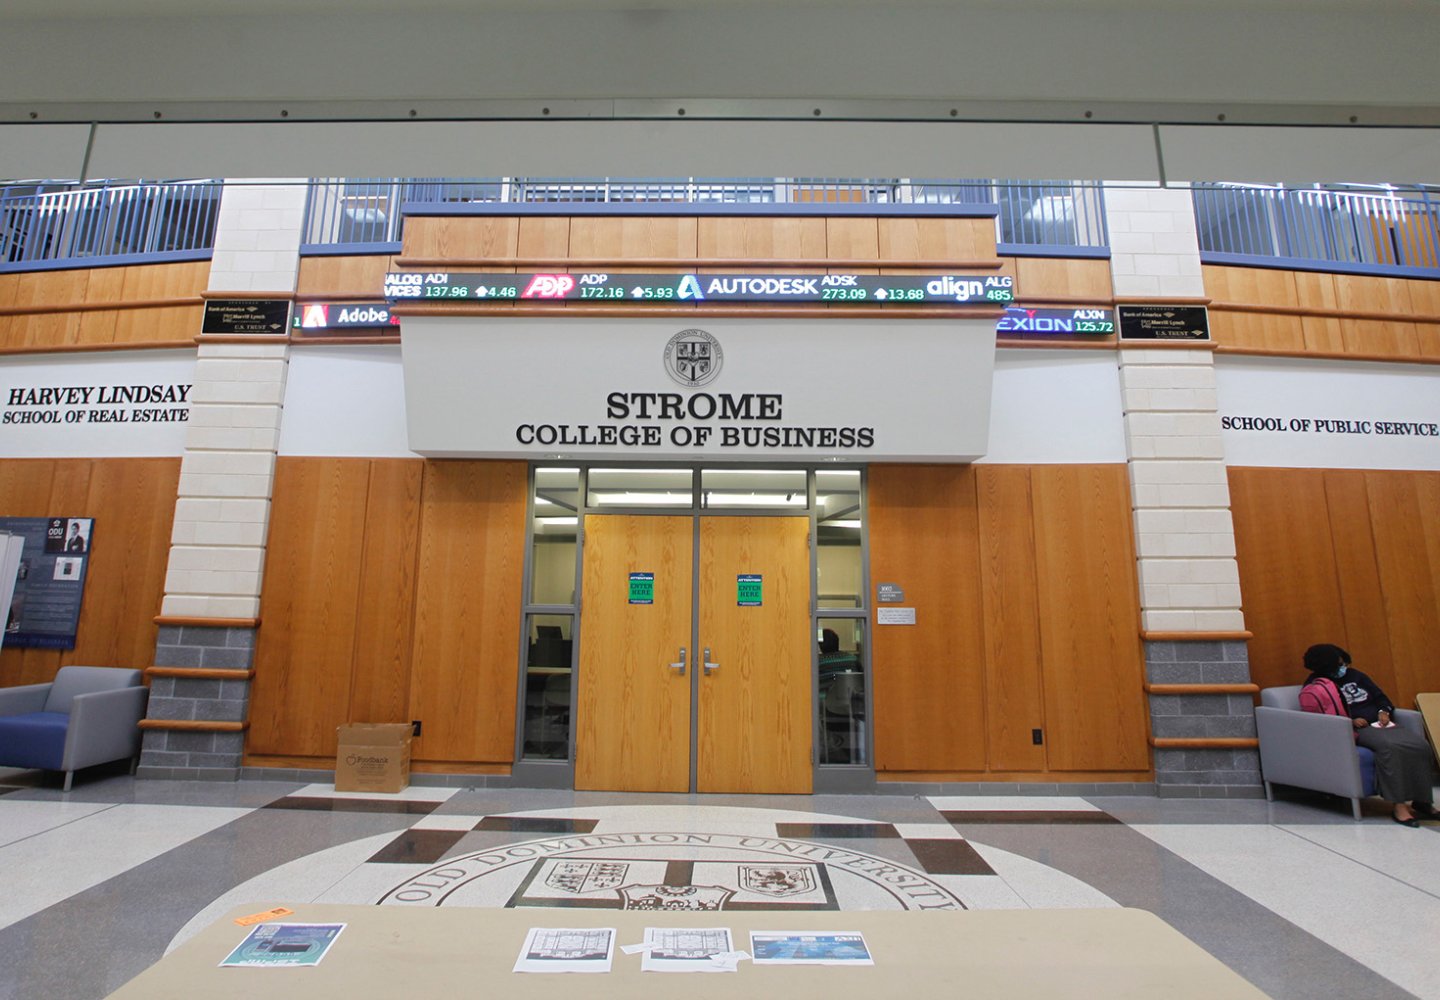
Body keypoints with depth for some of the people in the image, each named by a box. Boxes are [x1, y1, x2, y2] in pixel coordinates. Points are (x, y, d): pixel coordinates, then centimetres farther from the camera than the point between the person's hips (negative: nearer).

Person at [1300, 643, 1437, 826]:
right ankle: (1399, 805, -33)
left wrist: (1384, 711, 1)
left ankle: (1421, 799, -12)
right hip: (1356, 730, -7)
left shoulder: (1354, 675, 17)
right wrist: (1351, 722, -18)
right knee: (1391, 747, -35)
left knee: (1420, 745, -20)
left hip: (1379, 723, 7)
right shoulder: (1316, 688, -3)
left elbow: (1380, 696, 22)